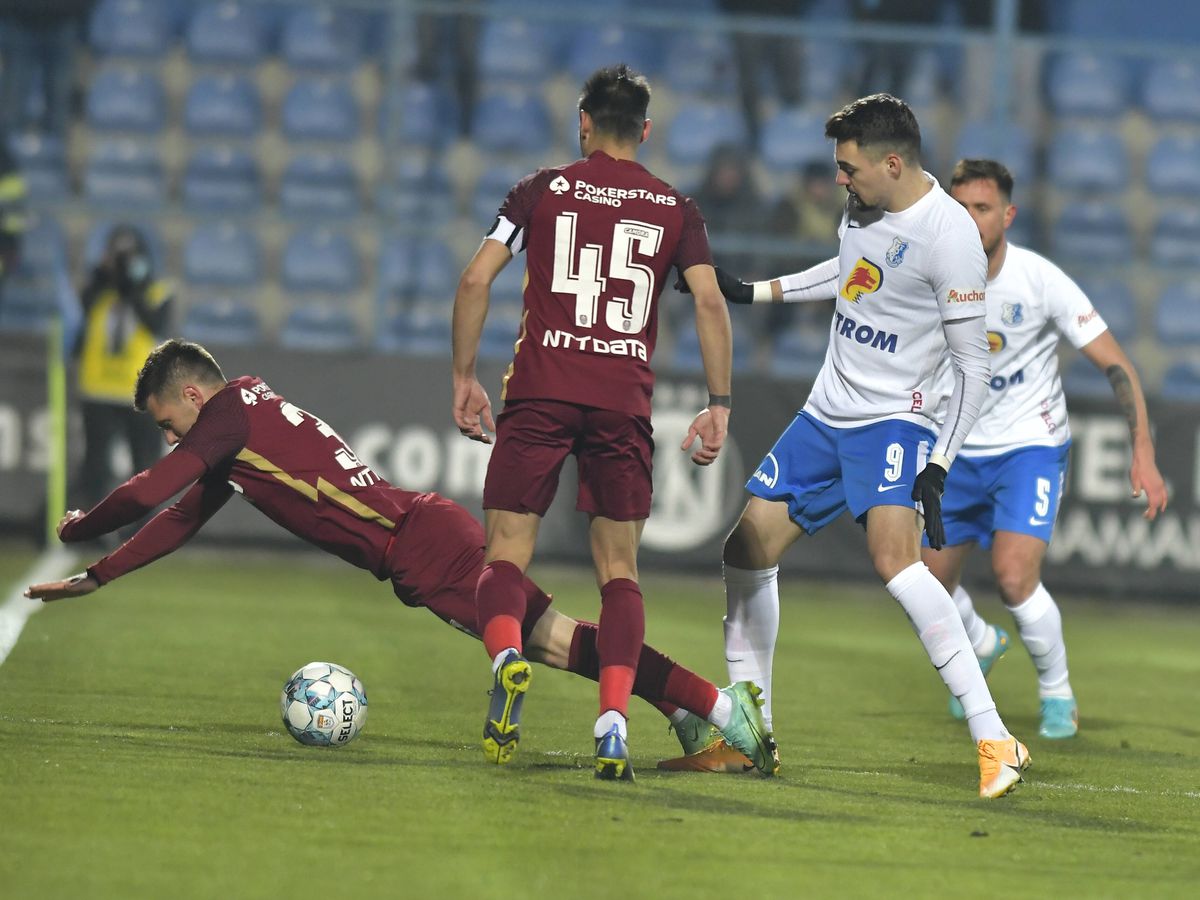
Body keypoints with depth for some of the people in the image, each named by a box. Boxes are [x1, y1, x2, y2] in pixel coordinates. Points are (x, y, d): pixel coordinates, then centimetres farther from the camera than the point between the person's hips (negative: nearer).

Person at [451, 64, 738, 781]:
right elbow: (711, 301, 0)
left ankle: (506, 655, -29)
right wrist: (719, 406, 3)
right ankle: (614, 723, -7)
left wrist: (464, 378, 9)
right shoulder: (676, 208, 11)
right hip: (624, 402, 1)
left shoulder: (543, 190, 8)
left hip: (539, 395, -1)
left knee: (506, 553, 3)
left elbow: (476, 280, 2)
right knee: (619, 568, 9)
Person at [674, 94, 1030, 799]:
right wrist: (751, 292, 30)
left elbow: (974, 364, -17)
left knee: (895, 560, -30)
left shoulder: (949, 236, -19)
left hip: (895, 420, -9)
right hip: (827, 414, 9)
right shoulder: (866, 207, 4)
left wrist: (938, 469, -21)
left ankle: (994, 741, -29)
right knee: (748, 551, 9)